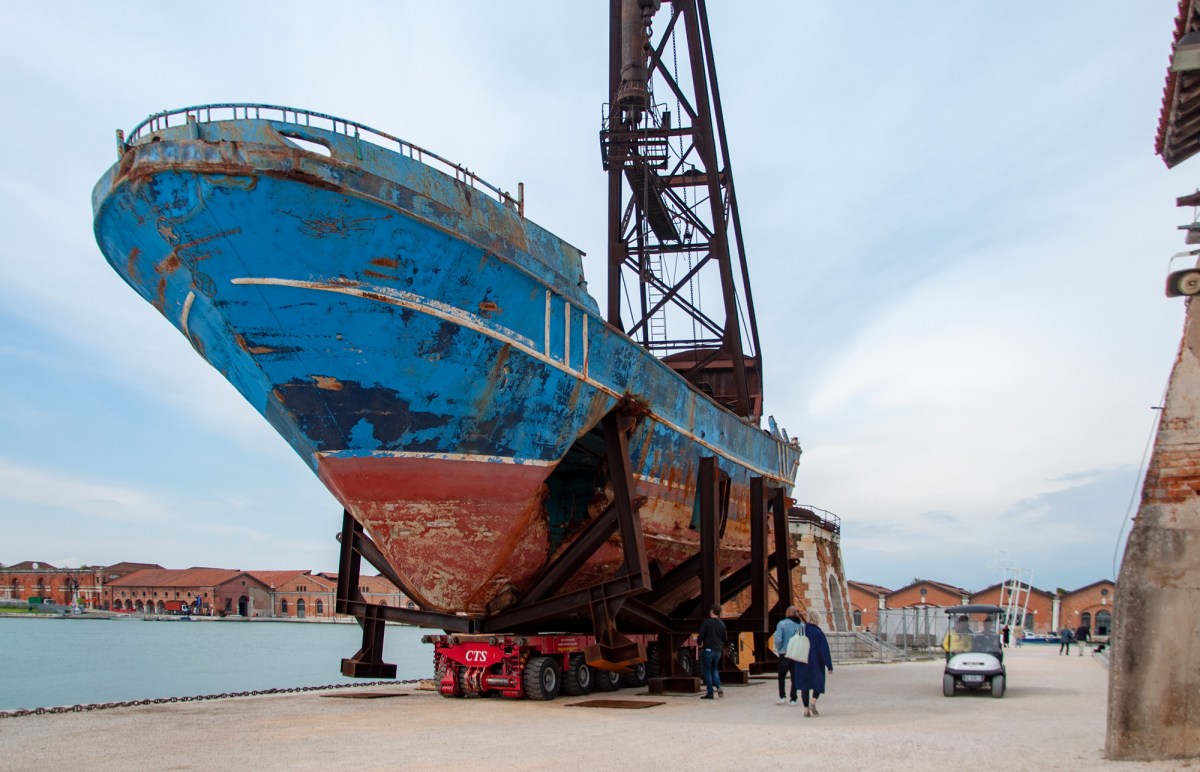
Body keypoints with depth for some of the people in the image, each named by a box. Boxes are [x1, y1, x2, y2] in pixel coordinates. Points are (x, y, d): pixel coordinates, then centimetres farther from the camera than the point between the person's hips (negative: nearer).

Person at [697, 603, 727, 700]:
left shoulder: (706, 622, -11)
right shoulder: (722, 624, 5)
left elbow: (701, 635, -13)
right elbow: (725, 639, 11)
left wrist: (699, 643, 7)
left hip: (708, 649, -5)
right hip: (718, 650, 5)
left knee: (707, 671, 3)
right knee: (714, 669, 21)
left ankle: (710, 693, 1)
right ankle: (718, 686, -1)